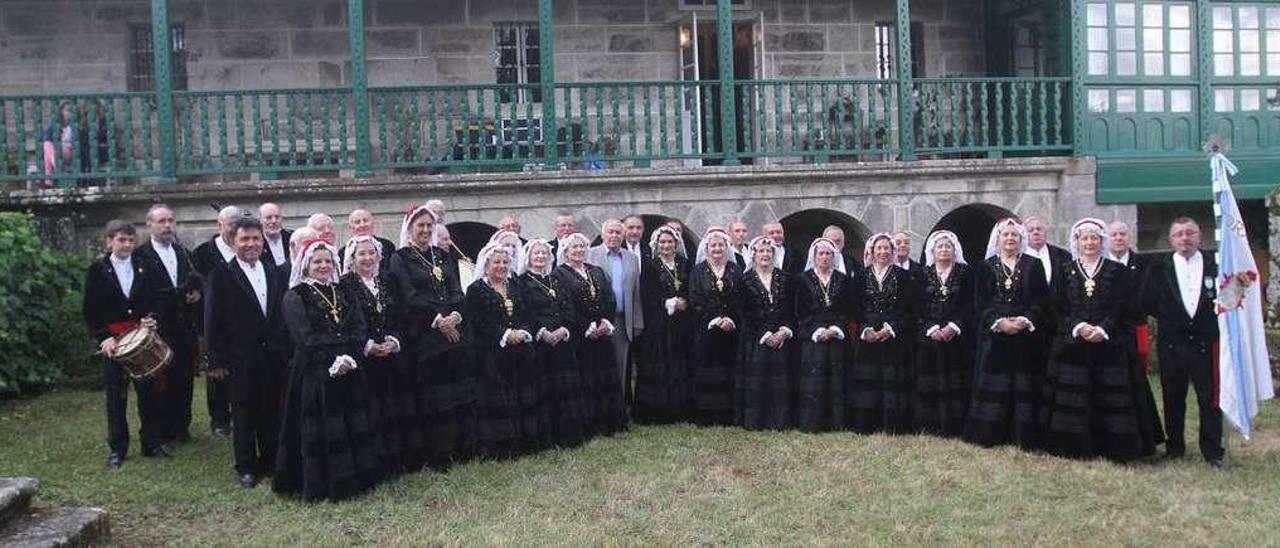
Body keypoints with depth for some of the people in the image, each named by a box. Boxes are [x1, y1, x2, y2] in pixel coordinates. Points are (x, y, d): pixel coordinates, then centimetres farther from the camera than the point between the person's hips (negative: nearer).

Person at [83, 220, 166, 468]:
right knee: (116, 396, 6)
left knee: (148, 390, 3)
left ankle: (152, 442, 14)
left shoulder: (144, 268, 5)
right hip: (112, 340, -1)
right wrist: (103, 337, -11)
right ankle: (117, 448, 16)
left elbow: (154, 300, 9)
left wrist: (151, 319, -10)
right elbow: (91, 311, -1)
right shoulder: (98, 270, 0)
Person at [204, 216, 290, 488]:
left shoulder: (275, 273, 9)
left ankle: (271, 462, 22)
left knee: (272, 412, 9)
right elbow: (213, 321, -5)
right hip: (240, 358, -3)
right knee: (244, 415, 6)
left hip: (273, 356, 3)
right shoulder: (221, 275, -4)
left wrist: (287, 351, 6)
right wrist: (216, 360, -8)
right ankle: (247, 468, 17)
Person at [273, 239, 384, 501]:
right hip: (315, 377, -5)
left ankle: (357, 478, 16)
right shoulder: (295, 297, 0)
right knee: (321, 431, -2)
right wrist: (334, 362, -18)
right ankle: (322, 486, 7)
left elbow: (360, 332, 5)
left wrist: (348, 359, -12)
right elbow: (305, 338, -11)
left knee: (356, 428, 6)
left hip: (350, 374, 5)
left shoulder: (345, 294, 15)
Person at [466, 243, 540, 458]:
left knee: (523, 398, 5)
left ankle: (523, 443, 13)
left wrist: (523, 332, -7)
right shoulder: (476, 290, -1)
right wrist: (506, 335, -16)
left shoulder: (515, 288, 18)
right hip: (493, 355, -5)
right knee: (496, 400, -7)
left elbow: (526, 317, 14)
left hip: (521, 351, 6)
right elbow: (478, 324, -10)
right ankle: (496, 446, -1)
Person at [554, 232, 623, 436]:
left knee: (608, 378, 6)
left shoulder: (597, 272, 17)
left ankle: (610, 422, 14)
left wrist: (606, 322, -6)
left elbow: (610, 301, 11)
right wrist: (587, 328, -14)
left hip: (603, 333, 6)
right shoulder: (559, 274, -2)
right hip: (578, 337, -5)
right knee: (586, 380, -4)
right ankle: (589, 425, 4)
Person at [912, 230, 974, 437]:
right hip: (928, 337, 1)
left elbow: (969, 305, 0)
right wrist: (932, 328, -9)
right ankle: (929, 429, 3)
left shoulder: (965, 273, 6)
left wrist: (953, 327, -13)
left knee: (955, 383, -4)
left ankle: (954, 430, 0)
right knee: (928, 383, -1)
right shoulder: (923, 274, 10)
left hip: (958, 338, -1)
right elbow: (918, 307, 5)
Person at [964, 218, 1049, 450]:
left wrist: (1026, 320, -14)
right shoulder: (986, 267, 9)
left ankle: (1024, 443, 3)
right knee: (994, 391, 0)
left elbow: (1042, 301, 2)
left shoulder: (1034, 266, 9)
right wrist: (999, 322, -13)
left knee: (1024, 391, -1)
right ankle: (989, 439, 5)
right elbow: (981, 303, 2)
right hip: (994, 338, 0)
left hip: (1027, 338, 0)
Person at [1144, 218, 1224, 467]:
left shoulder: (1215, 265, 2)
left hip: (1206, 343, -1)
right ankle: (1174, 449, 21)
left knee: (1211, 400, 2)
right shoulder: (1159, 269, 3)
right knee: (1173, 400, 9)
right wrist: (1168, 317, -2)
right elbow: (1148, 304, 4)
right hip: (1171, 345, 1)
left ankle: (1213, 453, 12)